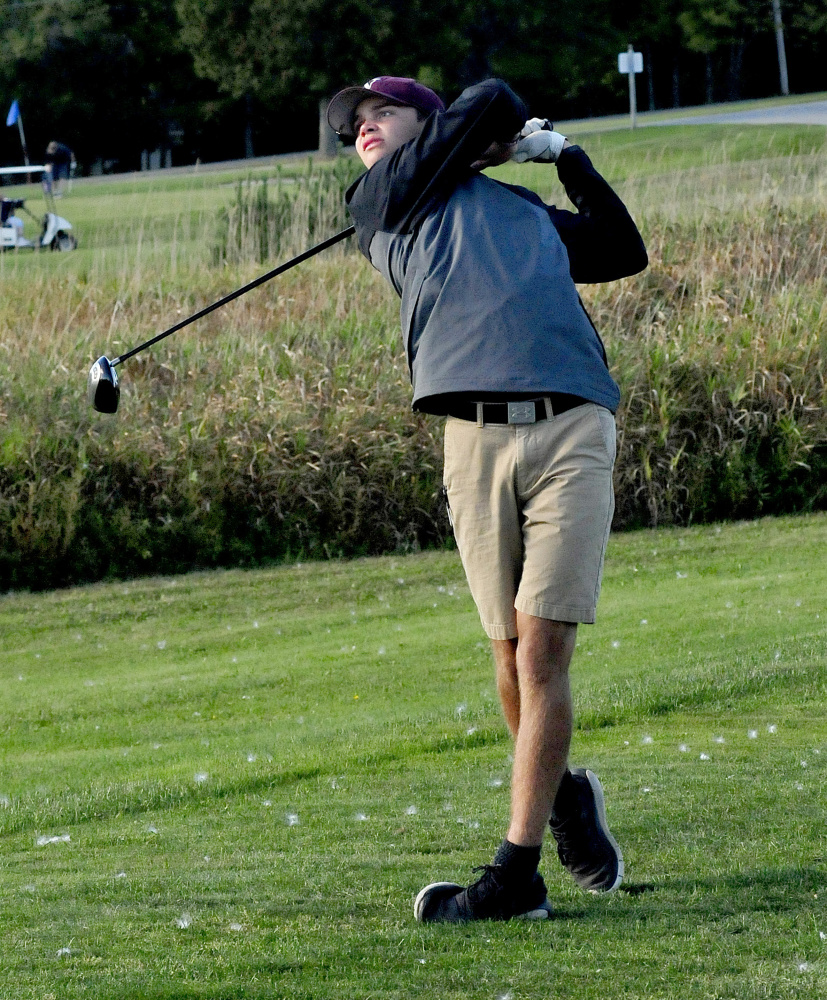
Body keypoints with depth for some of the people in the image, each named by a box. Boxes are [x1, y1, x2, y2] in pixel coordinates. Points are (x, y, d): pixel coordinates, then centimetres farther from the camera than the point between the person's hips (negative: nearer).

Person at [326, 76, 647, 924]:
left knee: (543, 652, -9)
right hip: (475, 438, -1)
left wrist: (566, 157, 34)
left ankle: (516, 872, -10)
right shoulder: (381, 202, 14)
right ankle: (563, 796, 28)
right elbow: (491, 102, 13)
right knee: (510, 651, 1)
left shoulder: (532, 215, 26)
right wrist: (513, 142, 33)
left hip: (573, 429, 1)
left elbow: (625, 250, 41)